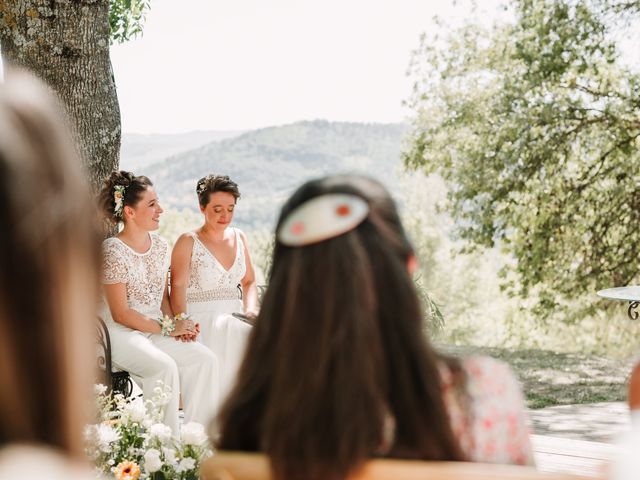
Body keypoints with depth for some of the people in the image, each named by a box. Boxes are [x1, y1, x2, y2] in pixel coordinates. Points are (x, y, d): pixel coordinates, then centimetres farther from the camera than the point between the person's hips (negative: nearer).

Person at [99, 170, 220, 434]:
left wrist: (177, 323, -3)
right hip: (121, 333, -7)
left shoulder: (160, 245, 9)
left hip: (155, 330, 7)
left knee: (205, 359, -13)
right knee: (164, 367, -31)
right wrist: (167, 328, -16)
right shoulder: (113, 251, -14)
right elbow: (120, 314, -15)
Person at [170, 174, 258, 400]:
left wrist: (250, 309, 2)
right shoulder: (188, 242, 1)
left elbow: (249, 282, 23)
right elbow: (178, 287, -8)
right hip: (201, 320, -5)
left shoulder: (239, 238, 18)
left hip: (233, 317, 5)